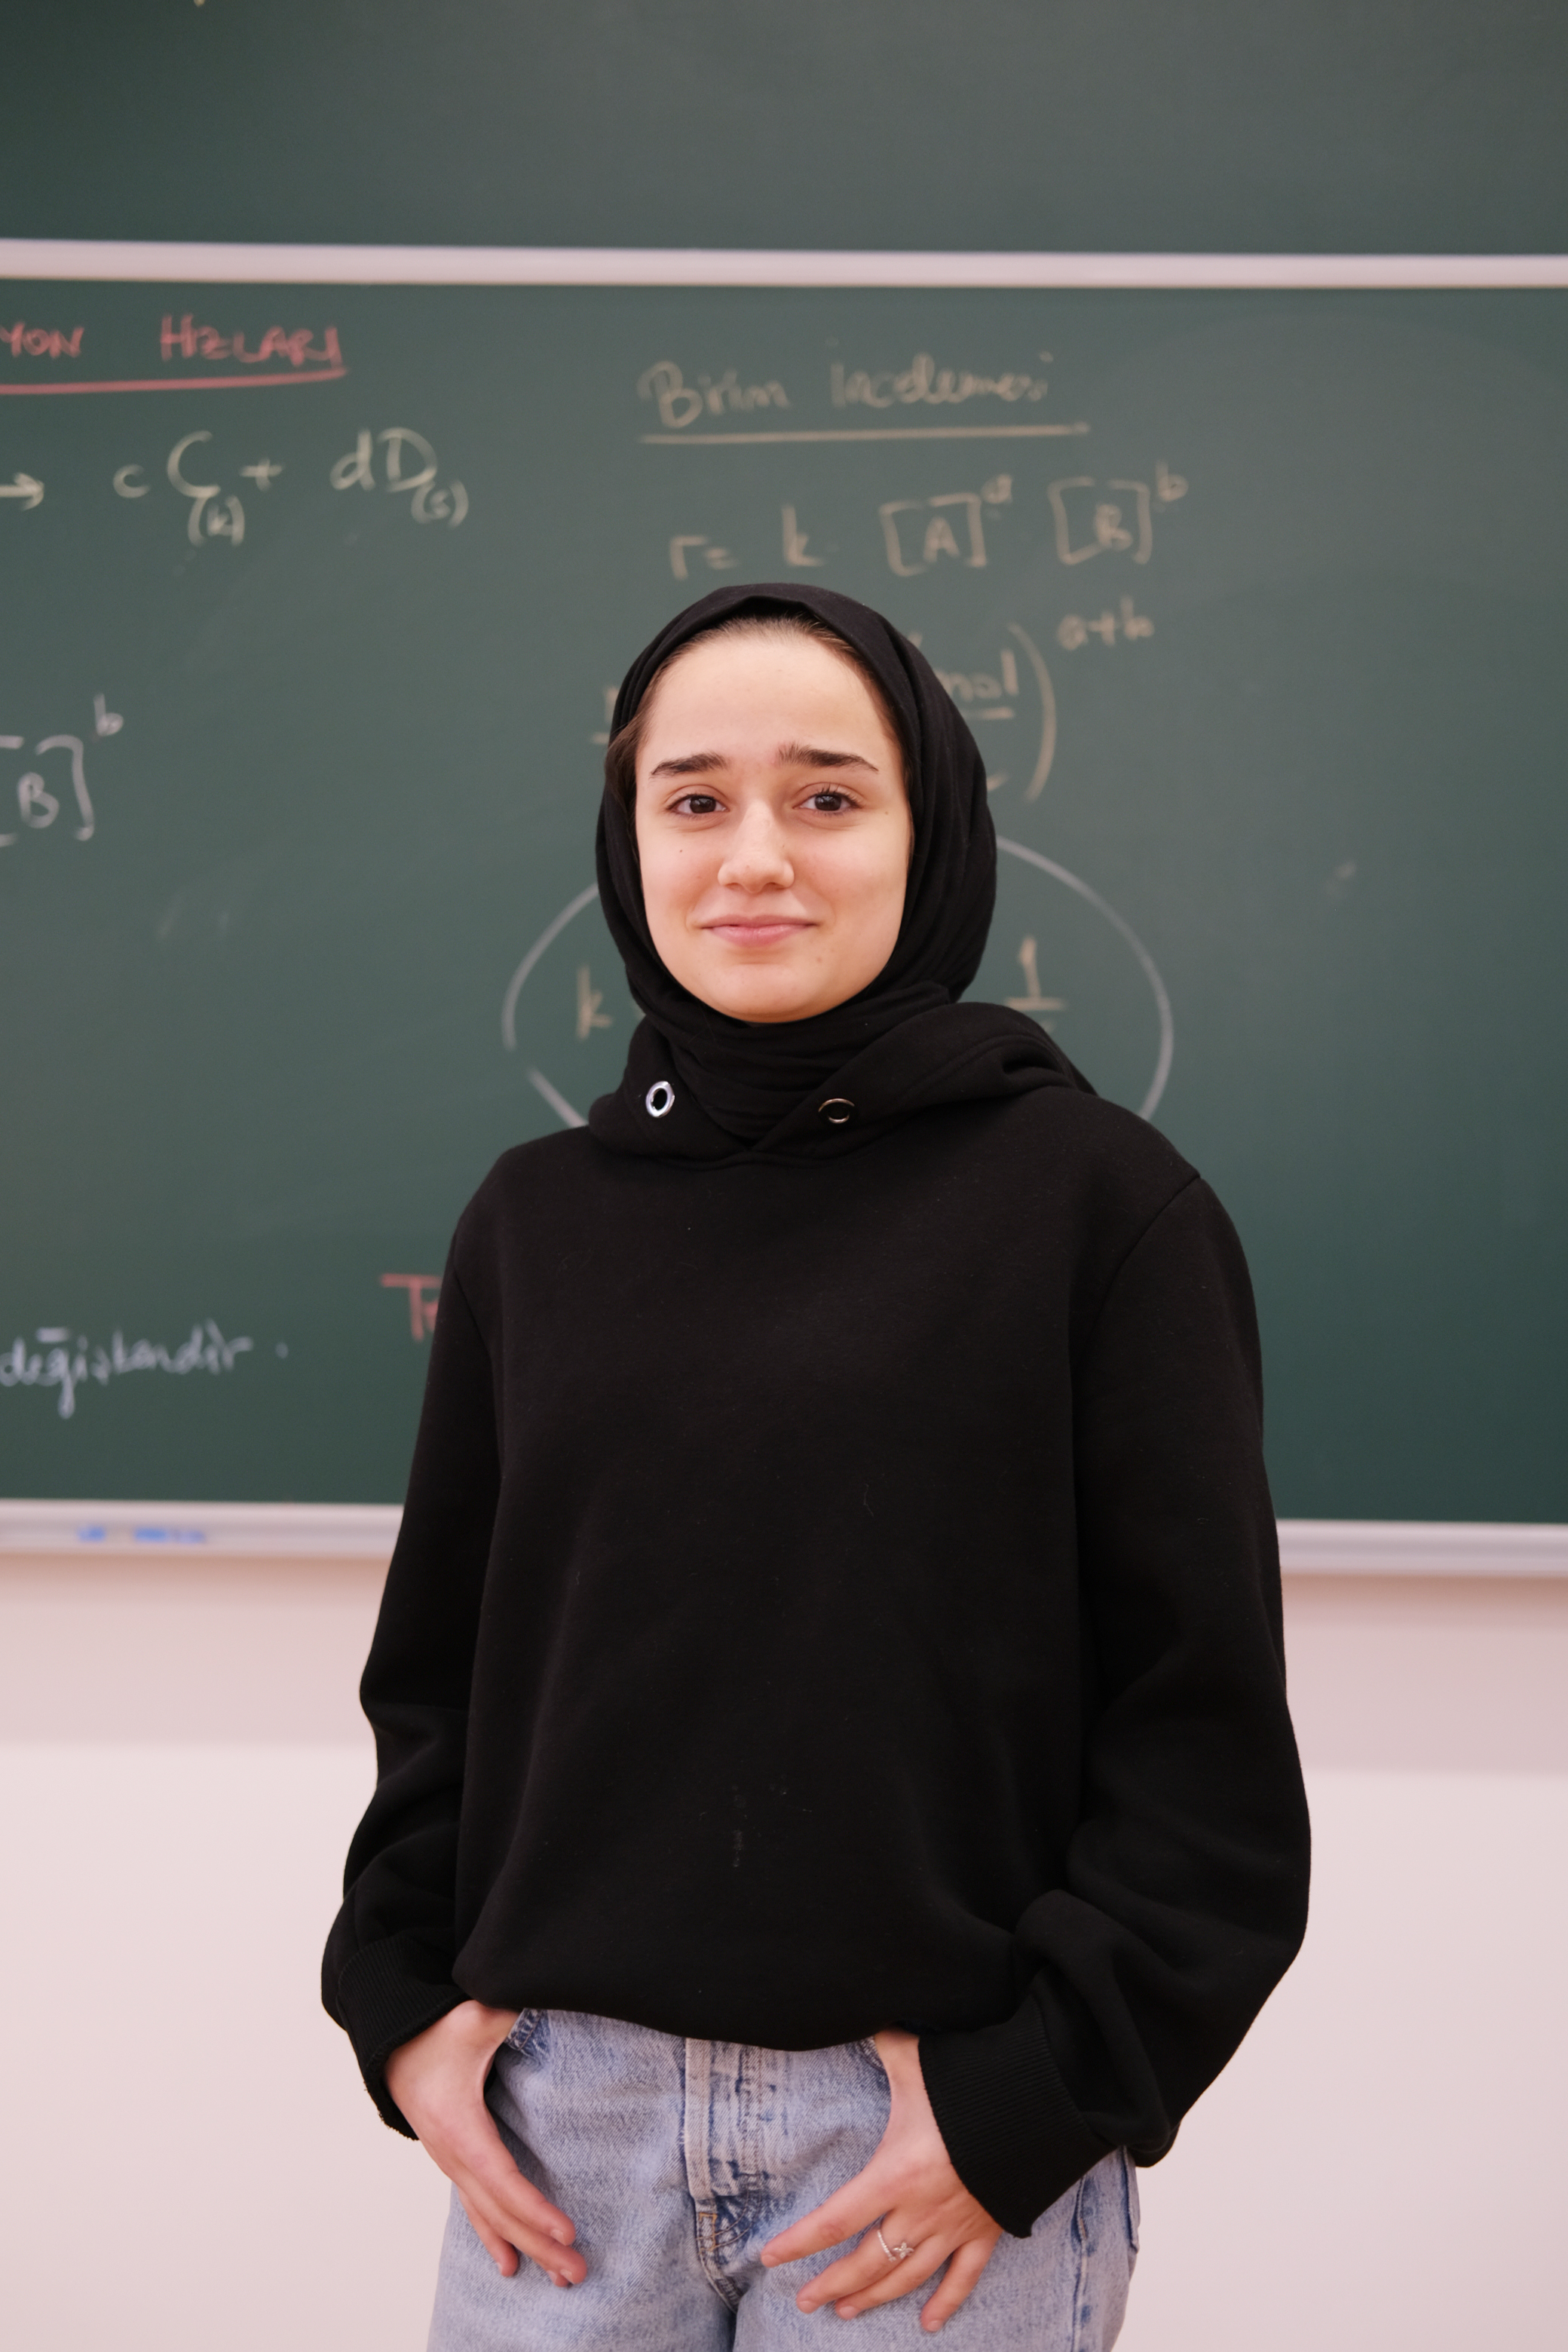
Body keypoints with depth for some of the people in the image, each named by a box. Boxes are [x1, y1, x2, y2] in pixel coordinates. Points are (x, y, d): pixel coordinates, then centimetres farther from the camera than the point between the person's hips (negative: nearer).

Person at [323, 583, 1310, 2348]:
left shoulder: (1098, 1201, -6)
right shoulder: (535, 1221, 6)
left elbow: (1208, 1730, -6)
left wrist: (1030, 2098, -10)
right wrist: (403, 1998, 3)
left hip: (950, 2125, -3)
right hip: (562, 2110, 3)